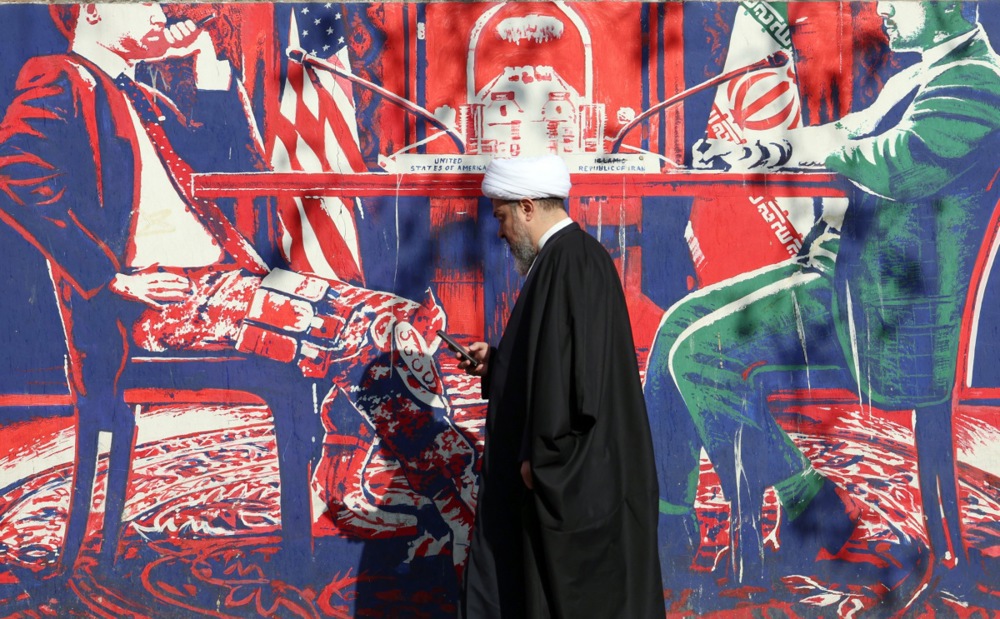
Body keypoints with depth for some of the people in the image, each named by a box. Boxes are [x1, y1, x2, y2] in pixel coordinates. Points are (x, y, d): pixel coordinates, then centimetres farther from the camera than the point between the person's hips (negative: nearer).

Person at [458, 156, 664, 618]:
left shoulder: (567, 260, -17)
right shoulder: (573, 256, 15)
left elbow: (565, 363, -24)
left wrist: (540, 455, -21)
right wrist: (495, 362, 13)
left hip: (569, 473, -10)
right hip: (574, 468, 10)